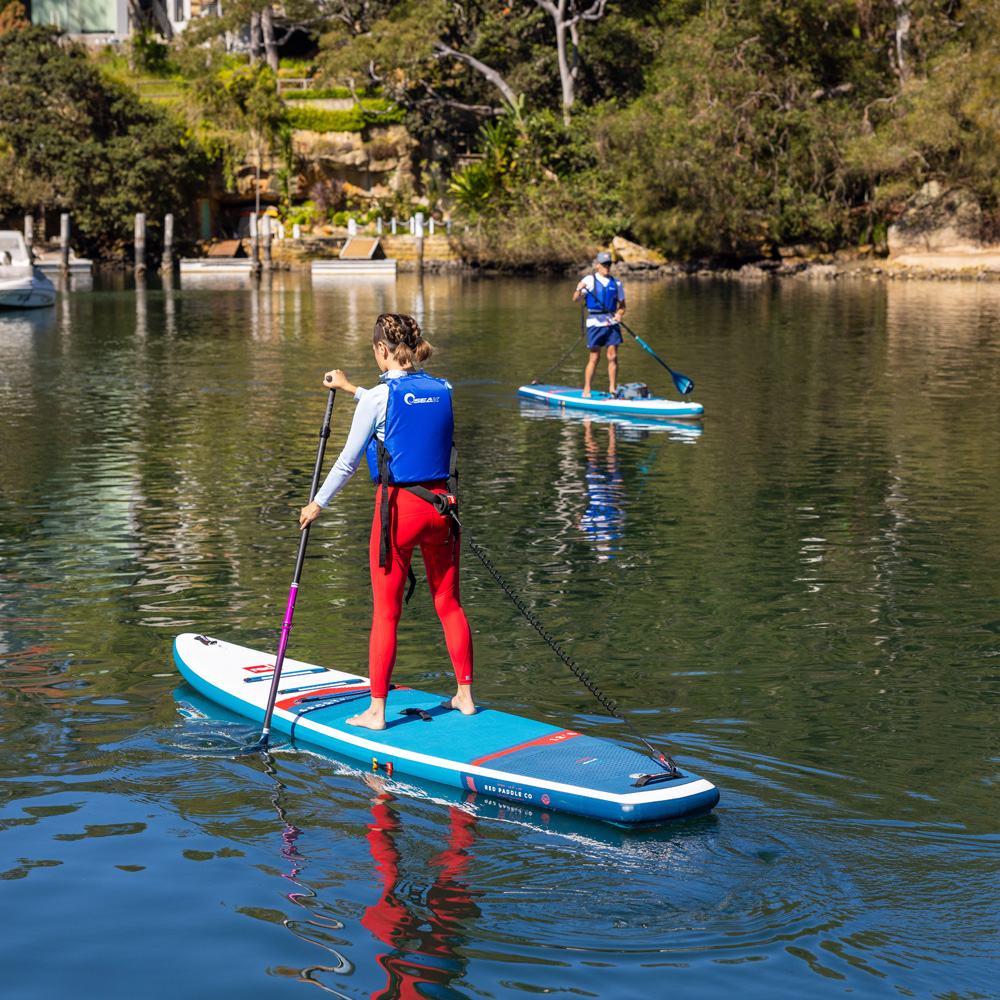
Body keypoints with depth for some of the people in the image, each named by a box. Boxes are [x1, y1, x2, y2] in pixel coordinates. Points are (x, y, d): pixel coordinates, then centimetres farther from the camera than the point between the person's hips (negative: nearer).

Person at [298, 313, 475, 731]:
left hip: (398, 507, -5)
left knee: (385, 613, 3)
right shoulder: (442, 390, 4)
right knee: (448, 604, 17)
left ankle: (376, 711, 7)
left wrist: (317, 504, 9)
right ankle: (465, 696, 24)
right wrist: (351, 389, 37)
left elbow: (349, 461, -5)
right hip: (440, 504, 5)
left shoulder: (379, 396, -11)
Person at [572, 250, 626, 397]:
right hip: (595, 322, -3)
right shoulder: (589, 280, 1)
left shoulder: (616, 283, 12)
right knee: (594, 357, -3)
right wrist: (579, 290, -29)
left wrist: (619, 313, -7)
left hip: (612, 323, 3)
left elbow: (622, 304, 15)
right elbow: (576, 299, -8)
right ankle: (586, 390, 6)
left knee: (613, 356, -1)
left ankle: (612, 389, 5)